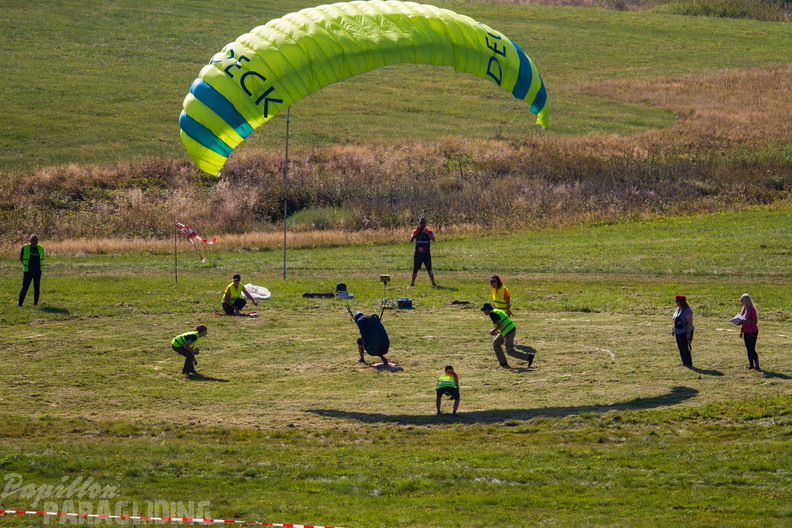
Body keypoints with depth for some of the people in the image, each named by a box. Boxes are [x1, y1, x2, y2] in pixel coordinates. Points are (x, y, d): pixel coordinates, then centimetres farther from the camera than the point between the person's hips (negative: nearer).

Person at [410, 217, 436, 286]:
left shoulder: (429, 231, 2)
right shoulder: (416, 231, 5)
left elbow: (433, 239, -14)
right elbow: (411, 240, -6)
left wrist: (427, 233, -26)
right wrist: (415, 233, -19)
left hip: (426, 254, -1)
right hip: (418, 254, 1)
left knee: (429, 269, -2)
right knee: (415, 269, 3)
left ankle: (433, 283, 4)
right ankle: (412, 282, 12)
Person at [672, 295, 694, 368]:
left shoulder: (687, 310, -17)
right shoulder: (678, 309, 12)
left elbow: (690, 322, -20)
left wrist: (688, 333, -24)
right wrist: (673, 329, 19)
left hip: (685, 333, -9)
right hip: (678, 333, 9)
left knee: (685, 348, -8)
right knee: (681, 348, 11)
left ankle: (689, 364, -1)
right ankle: (684, 363, 19)